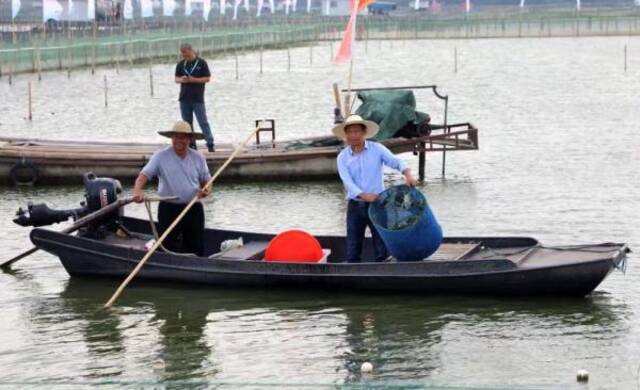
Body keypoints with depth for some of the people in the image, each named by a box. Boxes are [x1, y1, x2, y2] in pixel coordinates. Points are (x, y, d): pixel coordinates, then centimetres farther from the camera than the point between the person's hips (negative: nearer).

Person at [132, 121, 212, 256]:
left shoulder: (198, 158, 6)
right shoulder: (160, 156, -4)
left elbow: (206, 180, 15)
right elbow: (144, 174, -12)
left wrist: (205, 190, -10)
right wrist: (138, 190, -33)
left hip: (194, 209, 3)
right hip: (169, 209, -3)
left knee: (197, 249, 7)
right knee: (169, 250, -2)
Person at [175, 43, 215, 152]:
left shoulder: (201, 63, -3)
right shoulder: (181, 64, 9)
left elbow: (207, 78, -4)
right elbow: (176, 78, 15)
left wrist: (194, 80, -16)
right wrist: (181, 80, -9)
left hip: (198, 98, -4)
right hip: (184, 98, 5)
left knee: (203, 122, -7)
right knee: (187, 123, 7)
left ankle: (210, 144, -6)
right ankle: (191, 144, 13)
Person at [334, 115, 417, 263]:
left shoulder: (377, 149, -1)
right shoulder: (342, 157, 1)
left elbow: (396, 161, -12)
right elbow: (347, 181, -11)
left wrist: (407, 173, -34)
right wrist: (364, 195, -28)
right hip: (355, 206, 1)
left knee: (382, 250, -1)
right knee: (352, 253, 3)